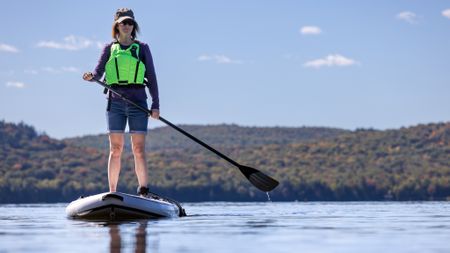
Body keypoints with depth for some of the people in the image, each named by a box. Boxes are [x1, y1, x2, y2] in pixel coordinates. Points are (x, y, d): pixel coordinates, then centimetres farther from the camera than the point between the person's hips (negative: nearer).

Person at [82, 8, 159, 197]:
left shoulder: (142, 48, 10)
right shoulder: (109, 49, 12)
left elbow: (151, 77, 8)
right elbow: (98, 73, 4)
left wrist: (155, 105, 1)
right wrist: (90, 77, -20)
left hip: (138, 101, 0)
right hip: (115, 101, 1)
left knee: (139, 150, -5)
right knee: (115, 149, -2)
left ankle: (144, 192, -4)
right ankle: (112, 193, -1)